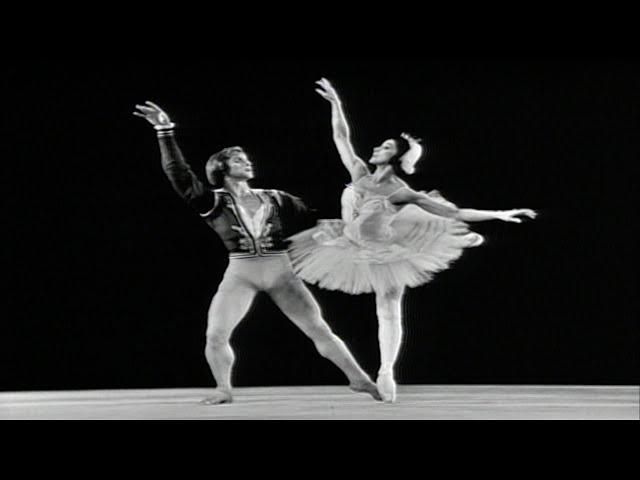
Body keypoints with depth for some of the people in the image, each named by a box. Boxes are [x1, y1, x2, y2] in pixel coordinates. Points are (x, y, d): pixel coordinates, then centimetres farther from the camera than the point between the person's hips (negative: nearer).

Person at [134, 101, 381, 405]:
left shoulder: (275, 200, 7)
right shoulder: (215, 202, 0)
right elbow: (180, 175, -13)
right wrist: (166, 132, -20)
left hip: (281, 273, 1)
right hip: (240, 275, -1)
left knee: (319, 329, -2)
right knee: (216, 336, -12)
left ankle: (359, 379, 9)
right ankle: (224, 390, 11)